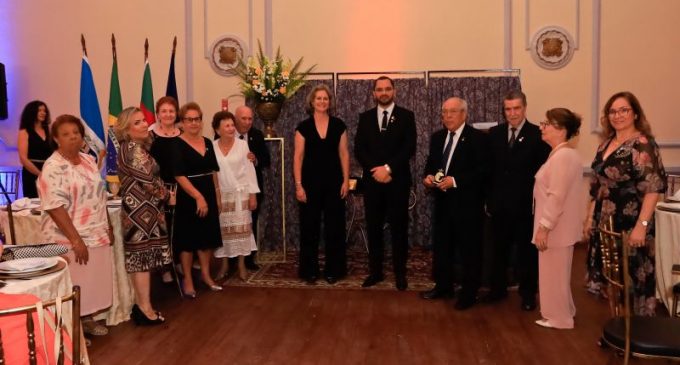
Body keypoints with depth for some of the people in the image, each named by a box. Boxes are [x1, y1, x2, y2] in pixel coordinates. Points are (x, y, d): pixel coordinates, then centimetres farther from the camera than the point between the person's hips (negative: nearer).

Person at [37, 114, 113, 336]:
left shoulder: (89, 160, 8)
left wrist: (108, 227, 14)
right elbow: (55, 207, -21)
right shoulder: (53, 167, -15)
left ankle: (87, 320, 32)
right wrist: (76, 239, -24)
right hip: (70, 239, -7)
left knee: (93, 281, 15)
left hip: (97, 235, 7)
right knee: (73, 287, 2)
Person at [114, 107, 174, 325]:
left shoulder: (136, 147, 15)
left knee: (140, 258, 12)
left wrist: (164, 194, 8)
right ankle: (145, 309, 0)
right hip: (141, 211, -10)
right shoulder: (132, 149, -16)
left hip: (140, 208, 10)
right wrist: (167, 196, -3)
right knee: (143, 257, -5)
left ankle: (141, 305, 19)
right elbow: (148, 180, -18)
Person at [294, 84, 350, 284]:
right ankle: (309, 270, 17)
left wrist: (346, 180, -2)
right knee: (310, 227, 5)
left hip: (334, 182, 1)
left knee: (334, 226, 5)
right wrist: (298, 185, -8)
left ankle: (333, 269, 18)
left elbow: (344, 154, 5)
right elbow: (298, 157, -2)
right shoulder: (304, 126, 0)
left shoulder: (338, 125, 4)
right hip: (311, 182, -1)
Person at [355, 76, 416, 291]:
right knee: (373, 228, 7)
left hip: (398, 180, -2)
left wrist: (388, 168, -15)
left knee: (399, 228, 4)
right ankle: (375, 271, 17)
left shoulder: (406, 116, 2)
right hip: (372, 180, 2)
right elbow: (358, 149, 2)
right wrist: (376, 171, -11)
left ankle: (400, 273, 13)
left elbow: (409, 149, -7)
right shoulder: (365, 117, 9)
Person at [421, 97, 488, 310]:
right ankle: (443, 286, 30)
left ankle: (469, 293, 16)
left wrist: (455, 180, -23)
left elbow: (482, 170, -16)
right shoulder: (437, 137, 11)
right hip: (443, 201, 7)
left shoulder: (477, 138, -10)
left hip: (467, 203, -6)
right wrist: (428, 176, -5)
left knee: (469, 249, 4)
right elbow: (430, 164, 17)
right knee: (440, 246, 14)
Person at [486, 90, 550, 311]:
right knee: (499, 249, 15)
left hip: (526, 204, -3)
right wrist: (488, 198, 4)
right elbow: (489, 168, 7)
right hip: (499, 203, 4)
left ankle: (528, 294, 23)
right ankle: (498, 289, 30)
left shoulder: (538, 134, -8)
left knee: (527, 251, 9)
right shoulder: (494, 133, 5)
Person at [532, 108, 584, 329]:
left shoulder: (562, 156, -21)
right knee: (557, 273, 21)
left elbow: (556, 196, -25)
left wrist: (544, 227, -22)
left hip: (555, 228, -10)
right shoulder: (565, 154, 12)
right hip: (559, 227, 10)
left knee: (553, 273, 3)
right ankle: (563, 311, 35)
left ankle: (558, 318, 17)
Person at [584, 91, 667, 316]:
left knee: (636, 276, 2)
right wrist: (590, 218, 15)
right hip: (606, 224, 7)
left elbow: (654, 187, -19)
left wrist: (642, 225, -23)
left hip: (630, 225, -7)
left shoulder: (643, 144, -12)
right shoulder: (606, 143, 11)